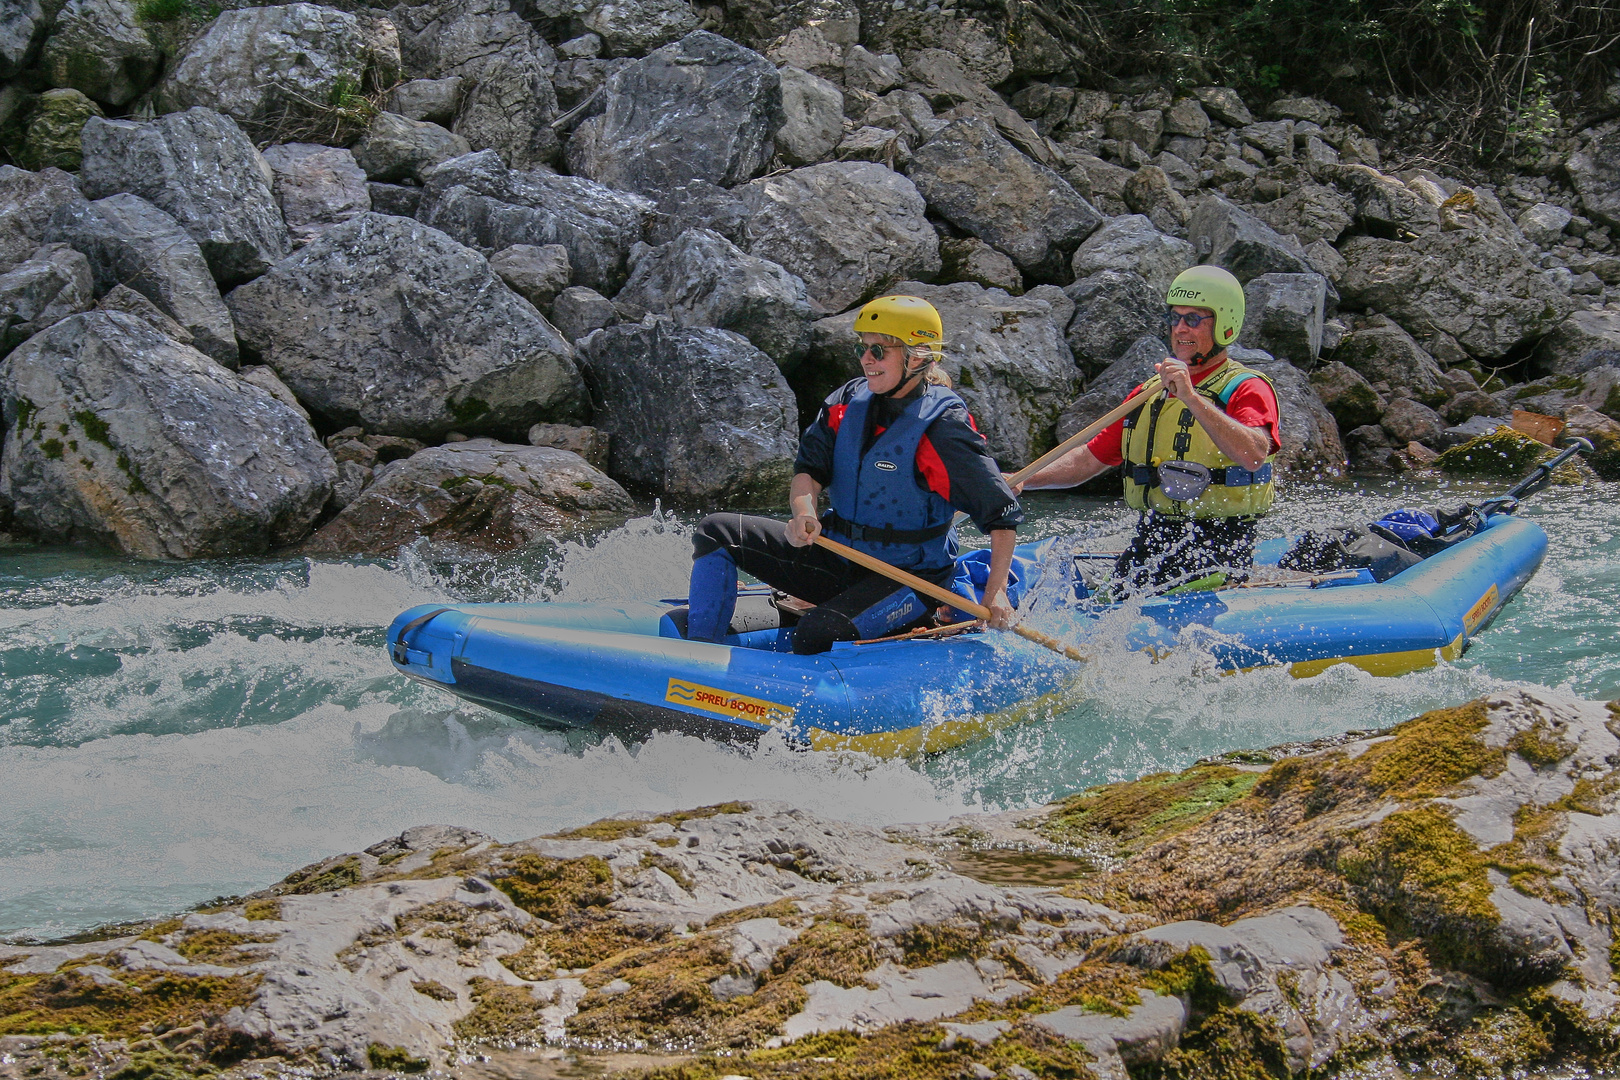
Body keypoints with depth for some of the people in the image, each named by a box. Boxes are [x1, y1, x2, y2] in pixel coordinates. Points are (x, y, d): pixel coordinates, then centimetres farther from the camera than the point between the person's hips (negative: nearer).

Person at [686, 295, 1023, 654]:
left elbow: (1003, 514, -15)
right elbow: (809, 466, -3)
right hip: (839, 555, 7)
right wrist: (804, 513, -27)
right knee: (717, 533, -3)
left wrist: (996, 591, -25)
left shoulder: (943, 427, -17)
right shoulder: (848, 401, 2)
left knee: (816, 635, -34)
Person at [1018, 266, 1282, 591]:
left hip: (1216, 558, -6)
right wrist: (1021, 481, 5)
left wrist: (1191, 399, -33)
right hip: (1148, 548, 6)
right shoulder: (1150, 395, 18)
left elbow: (1254, 456, -25)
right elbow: (1090, 459, 20)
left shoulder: (1247, 389, -4)